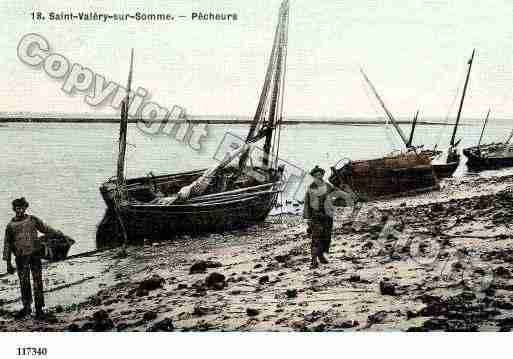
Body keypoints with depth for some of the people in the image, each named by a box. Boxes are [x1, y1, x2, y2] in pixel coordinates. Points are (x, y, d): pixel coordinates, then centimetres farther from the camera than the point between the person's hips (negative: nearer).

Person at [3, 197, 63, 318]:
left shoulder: (32, 220, 5)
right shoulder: (11, 225, 6)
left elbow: (45, 229, 14)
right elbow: (7, 244, 11)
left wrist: (59, 234, 10)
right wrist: (8, 263, 9)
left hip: (35, 254, 0)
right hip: (21, 257, 0)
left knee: (38, 281, -1)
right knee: (24, 282, 1)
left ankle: (39, 308, 3)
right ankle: (26, 306, 16)